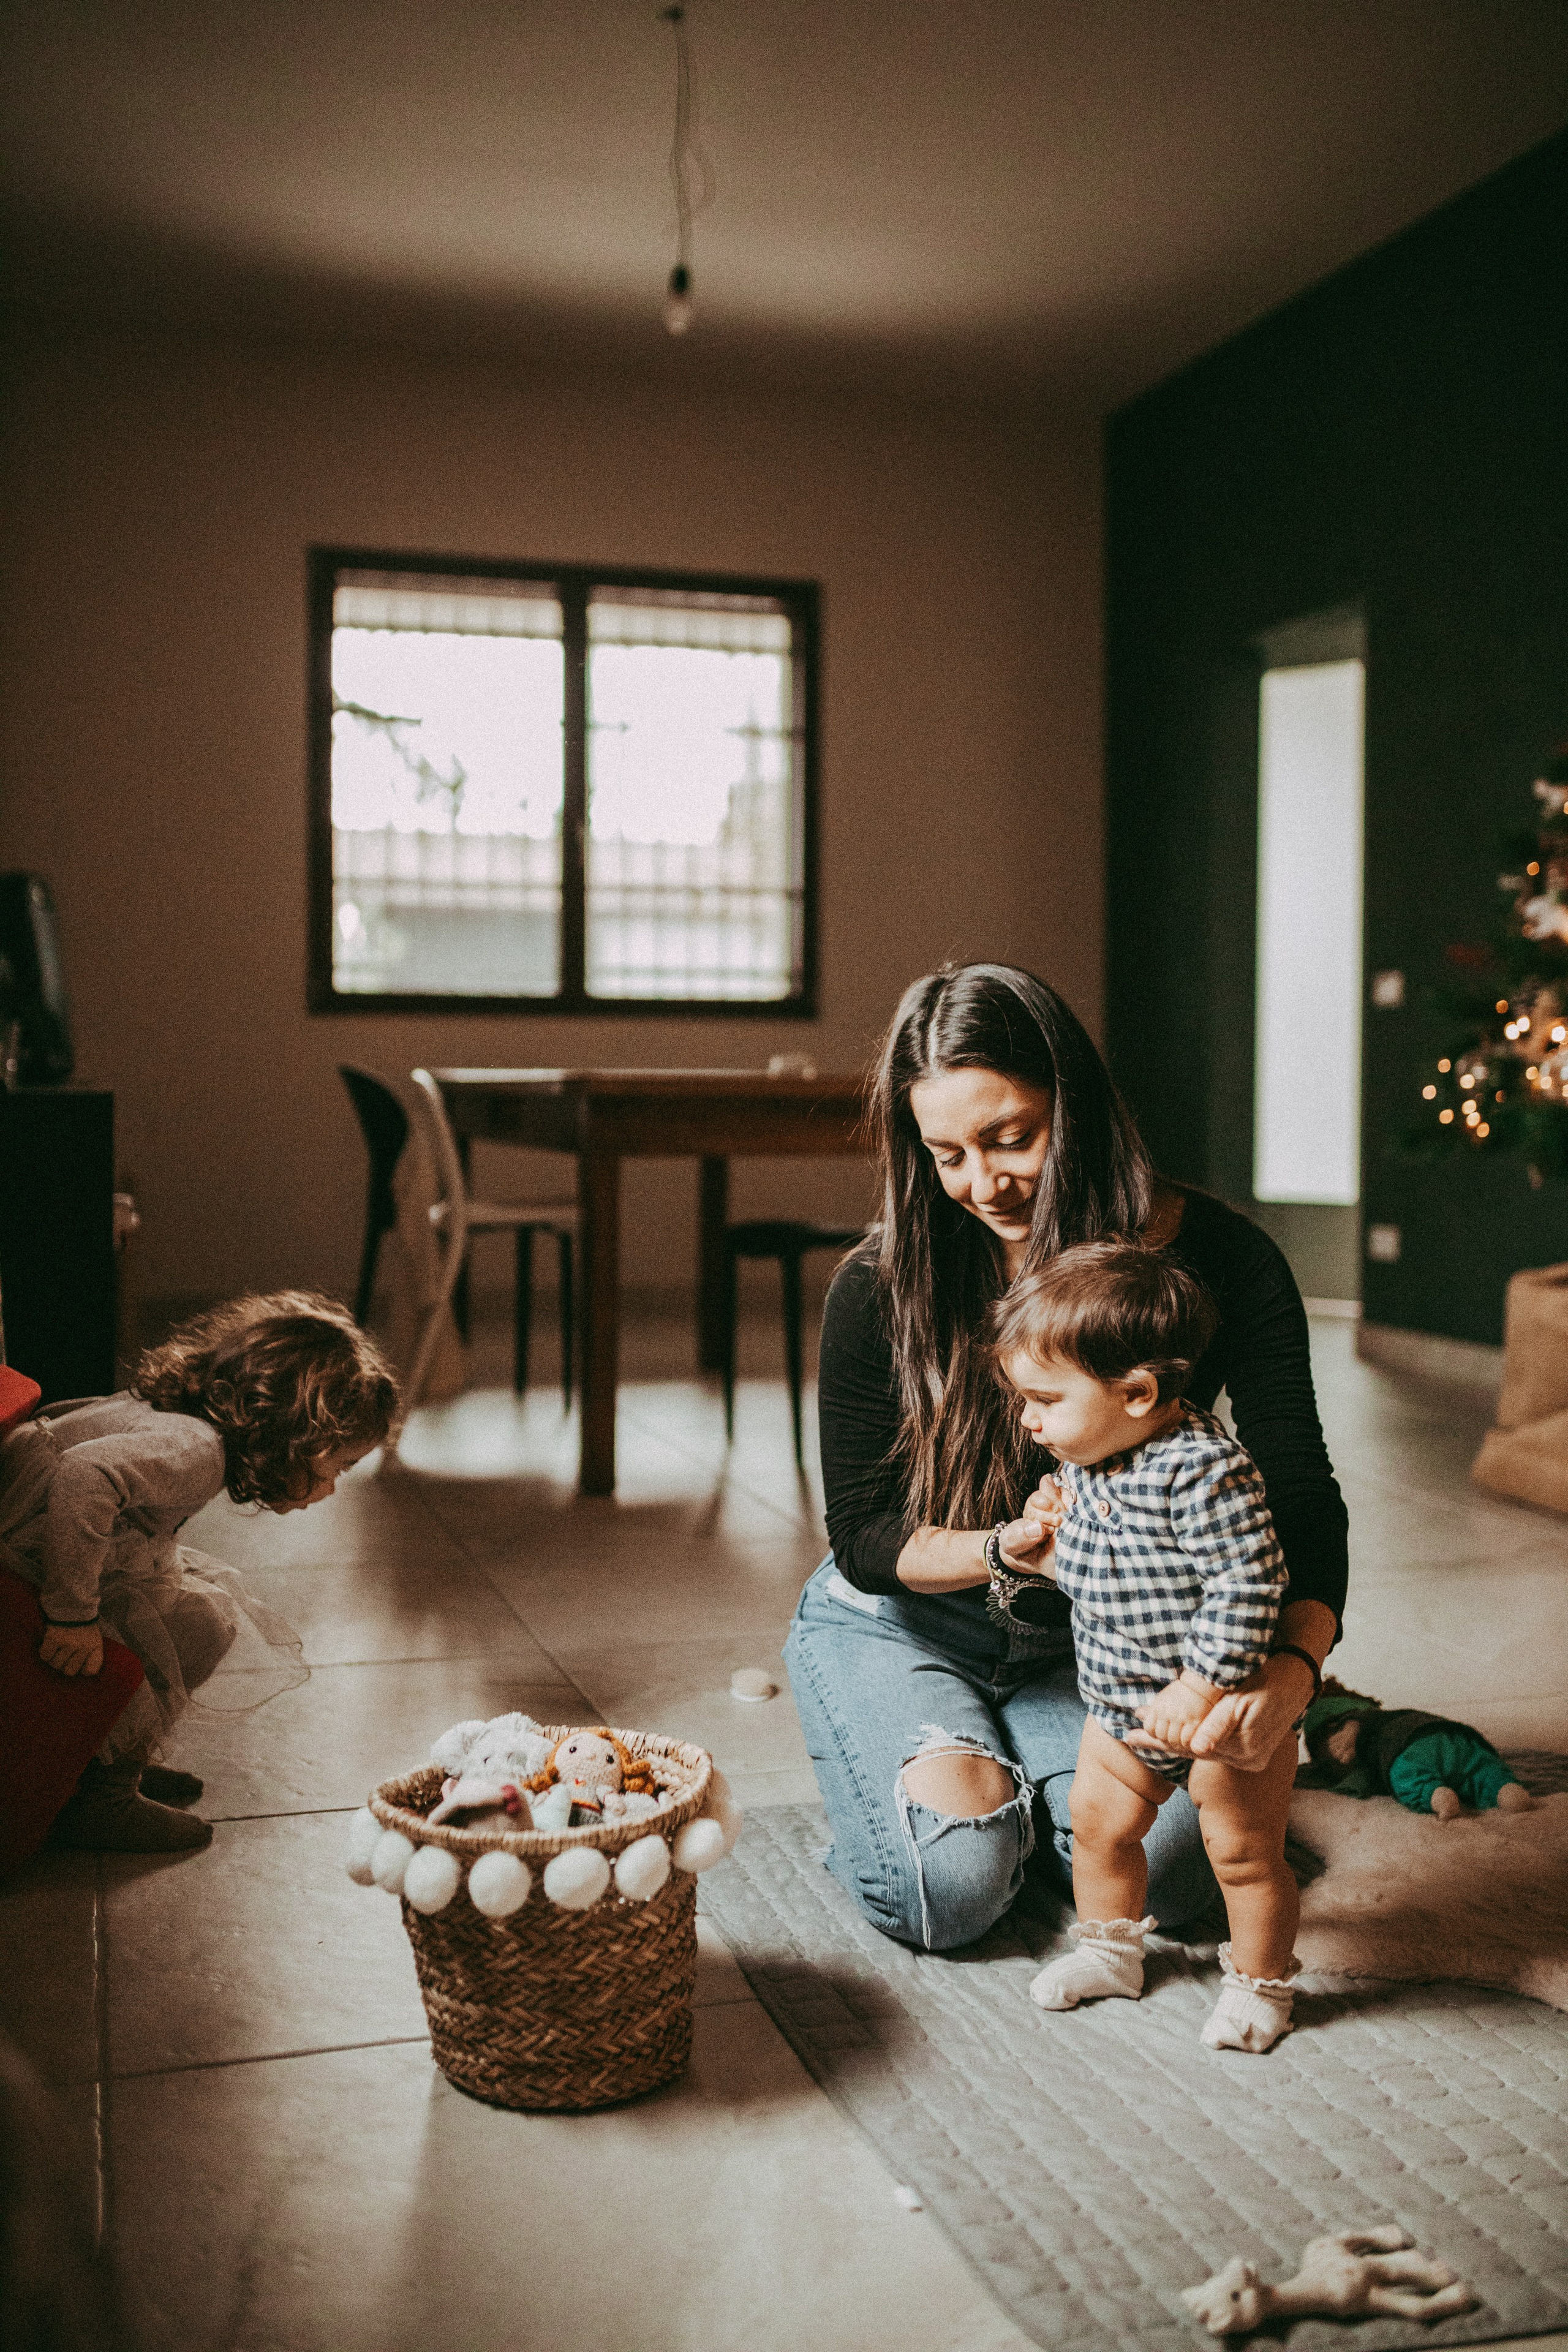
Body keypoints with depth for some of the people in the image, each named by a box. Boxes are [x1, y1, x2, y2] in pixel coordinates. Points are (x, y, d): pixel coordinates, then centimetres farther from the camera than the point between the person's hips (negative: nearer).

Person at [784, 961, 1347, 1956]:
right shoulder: (883, 1287, -21)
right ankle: (933, 1777, 15)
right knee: (950, 1890, -22)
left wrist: (1293, 1666, -45)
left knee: (1169, 1873, -20)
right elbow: (863, 1538, -14)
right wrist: (1007, 1549, -36)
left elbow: (1301, 1499, -24)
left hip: (1090, 1641, 2)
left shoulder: (1222, 1263, -19)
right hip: (900, 1623, -1)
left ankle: (1004, 1776, 14)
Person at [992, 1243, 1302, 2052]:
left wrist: (1200, 1688, -27)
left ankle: (1260, 1983, 29)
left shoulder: (1204, 1470, -29)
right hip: (1120, 1705, 8)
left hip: (1224, 1712, -8)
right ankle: (1110, 1948, 39)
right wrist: (1055, 1533, -5)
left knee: (1243, 1851, 7)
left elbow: (1246, 1587, -28)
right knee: (1097, 1822, 16)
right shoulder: (1086, 1460, -2)